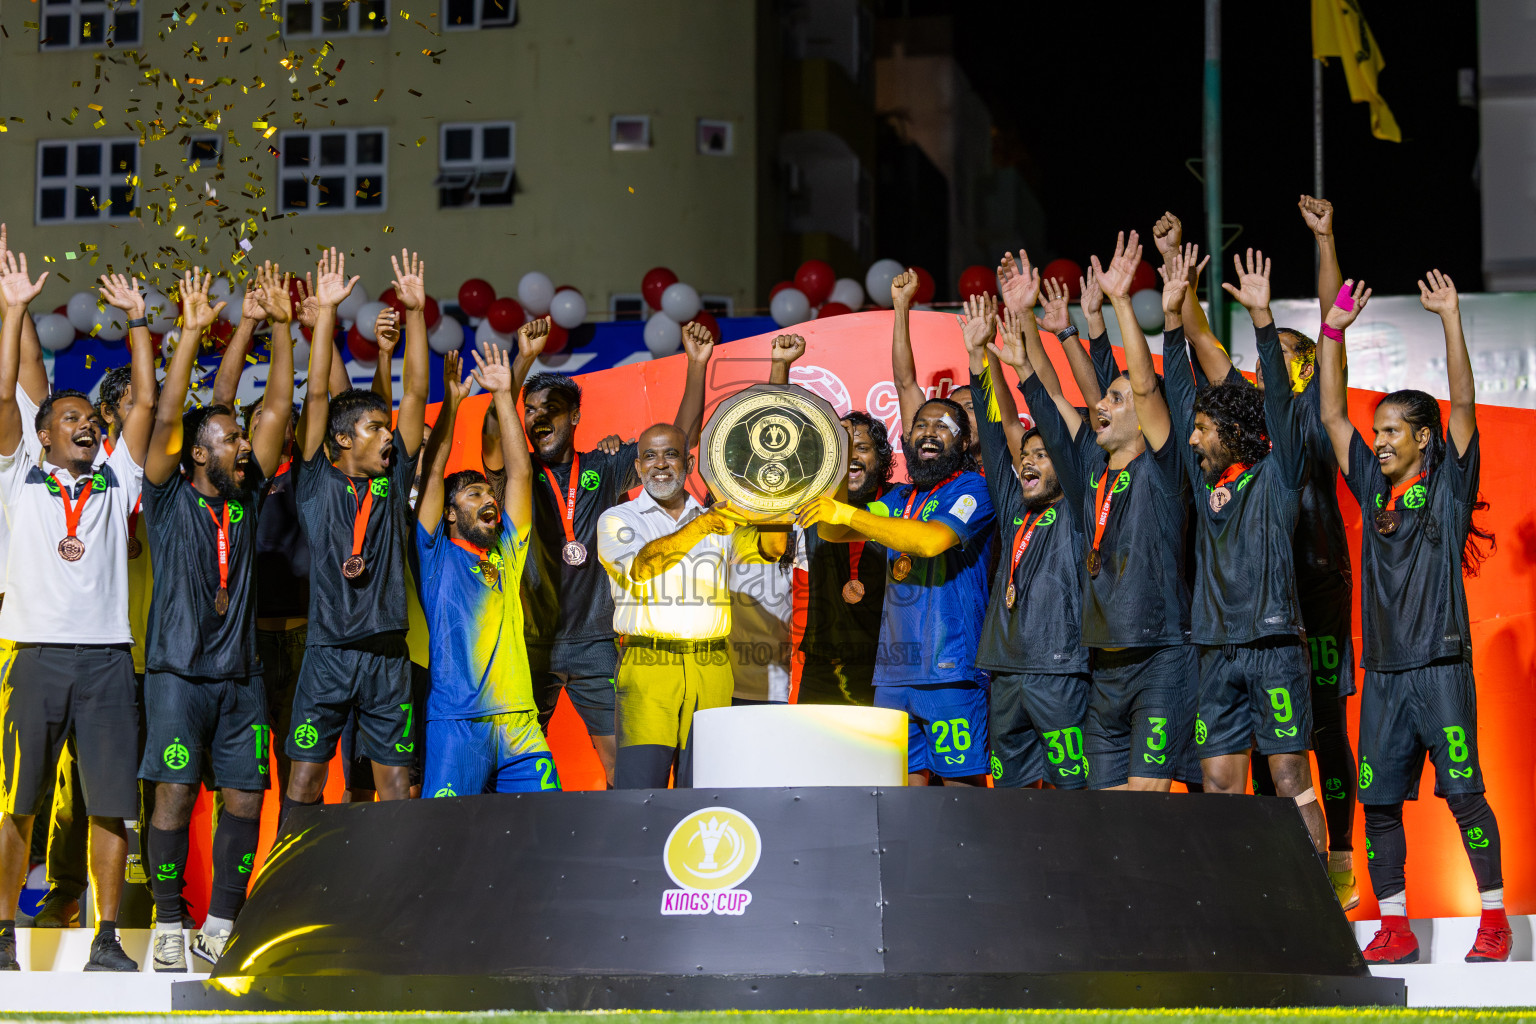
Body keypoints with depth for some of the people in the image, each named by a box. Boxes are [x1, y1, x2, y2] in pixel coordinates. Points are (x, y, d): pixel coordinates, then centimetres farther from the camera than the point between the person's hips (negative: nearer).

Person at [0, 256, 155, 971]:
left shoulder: (116, 480, 16)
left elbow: (146, 401, 12)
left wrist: (137, 321, 10)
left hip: (106, 656, 2)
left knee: (111, 804, -1)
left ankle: (107, 939, 3)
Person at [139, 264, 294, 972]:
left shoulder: (246, 496, 11)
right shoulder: (170, 499, 0)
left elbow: (278, 408, 9)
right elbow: (165, 417, -12)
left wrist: (281, 325, 3)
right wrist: (192, 331, -18)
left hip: (241, 673, 4)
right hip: (179, 670, -4)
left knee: (244, 798, 1)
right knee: (175, 795, -7)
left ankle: (220, 927, 9)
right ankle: (169, 926, 3)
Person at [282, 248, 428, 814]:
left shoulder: (392, 481, 10)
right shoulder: (317, 483, 2)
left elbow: (416, 394, 7)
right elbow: (316, 393, -3)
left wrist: (415, 312, 2)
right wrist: (326, 309, -7)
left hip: (388, 654, 3)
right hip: (329, 651, -3)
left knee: (397, 779, 4)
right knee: (305, 774, -2)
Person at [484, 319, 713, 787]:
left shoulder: (605, 469, 8)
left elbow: (682, 439, 6)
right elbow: (492, 438, -17)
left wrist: (696, 365, -5)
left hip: (595, 641, 1)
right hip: (531, 641, -1)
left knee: (621, 757, -3)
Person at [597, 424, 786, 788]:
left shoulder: (721, 523, 20)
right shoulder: (618, 520, 9)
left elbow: (769, 549, 3)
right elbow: (642, 566, -11)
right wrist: (703, 525, -22)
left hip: (712, 674, 3)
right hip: (648, 667, -3)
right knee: (639, 789, -13)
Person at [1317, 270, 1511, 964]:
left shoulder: (1448, 483, 3)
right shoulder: (1373, 486, 15)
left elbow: (1464, 402, -6)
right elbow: (1333, 415, 15)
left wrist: (1450, 318, -11)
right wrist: (1334, 331, 9)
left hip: (1440, 664, -5)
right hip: (1383, 669, 5)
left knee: (1463, 792, -7)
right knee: (1378, 800, 2)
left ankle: (1494, 921, 0)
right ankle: (1394, 928, 9)